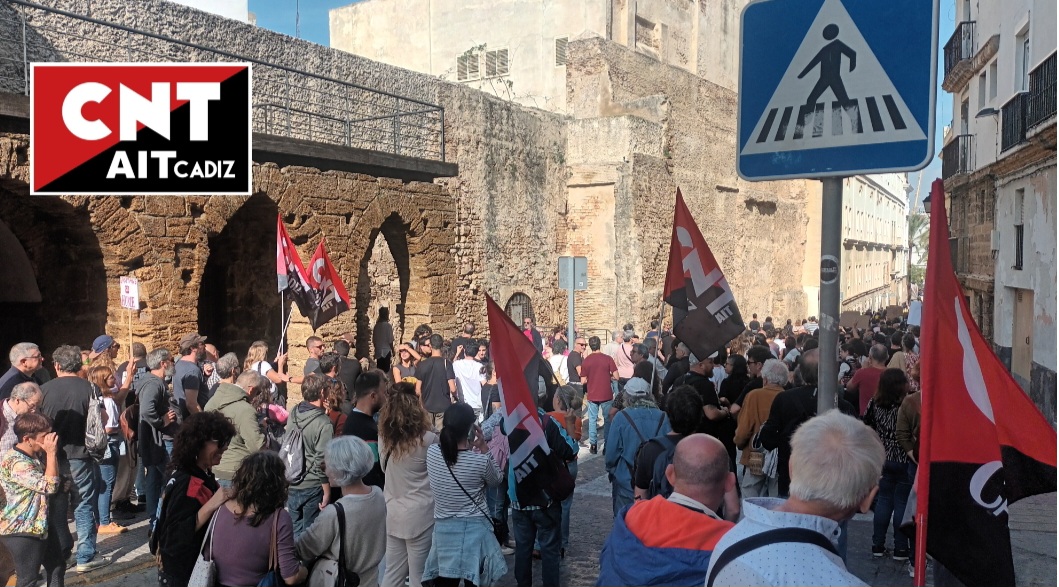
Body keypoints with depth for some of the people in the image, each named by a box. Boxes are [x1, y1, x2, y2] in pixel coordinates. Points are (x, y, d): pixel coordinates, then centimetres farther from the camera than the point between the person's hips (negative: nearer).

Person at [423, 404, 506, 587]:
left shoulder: (431, 452, -8)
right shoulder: (480, 460, -17)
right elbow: (496, 479, 4)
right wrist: (484, 447, -1)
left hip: (443, 529, 3)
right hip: (474, 529, -3)